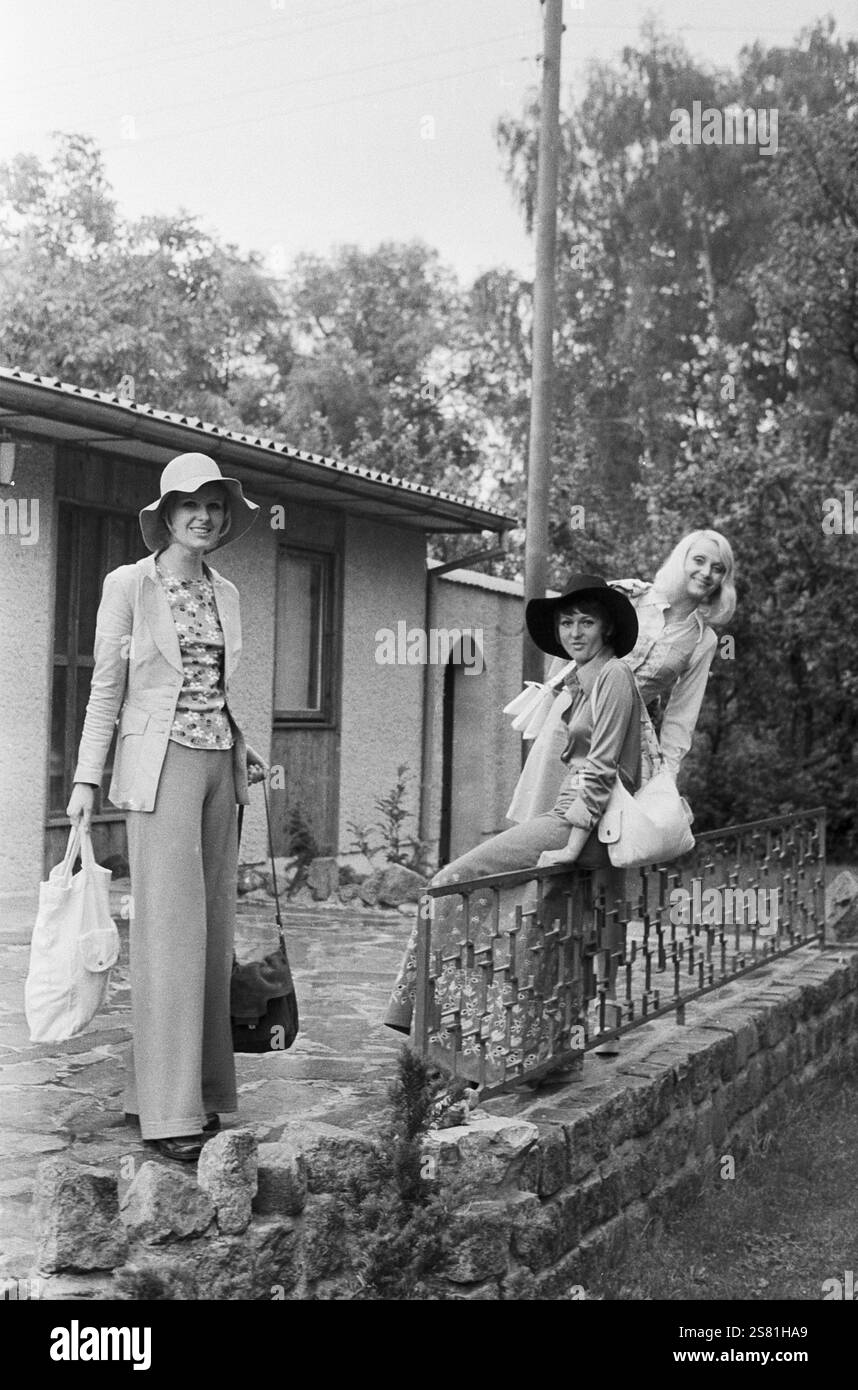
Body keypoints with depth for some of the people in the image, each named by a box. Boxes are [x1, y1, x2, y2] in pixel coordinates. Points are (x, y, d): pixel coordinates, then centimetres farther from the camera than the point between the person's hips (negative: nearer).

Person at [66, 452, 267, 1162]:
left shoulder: (226, 593, 13)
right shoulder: (129, 585, -2)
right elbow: (106, 688, -2)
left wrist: (247, 755, 13)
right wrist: (86, 780, -6)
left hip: (220, 765, 6)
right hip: (161, 762, -6)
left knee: (214, 930, 7)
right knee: (171, 931, -7)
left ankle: (201, 1091, 17)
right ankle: (168, 1112, -1)